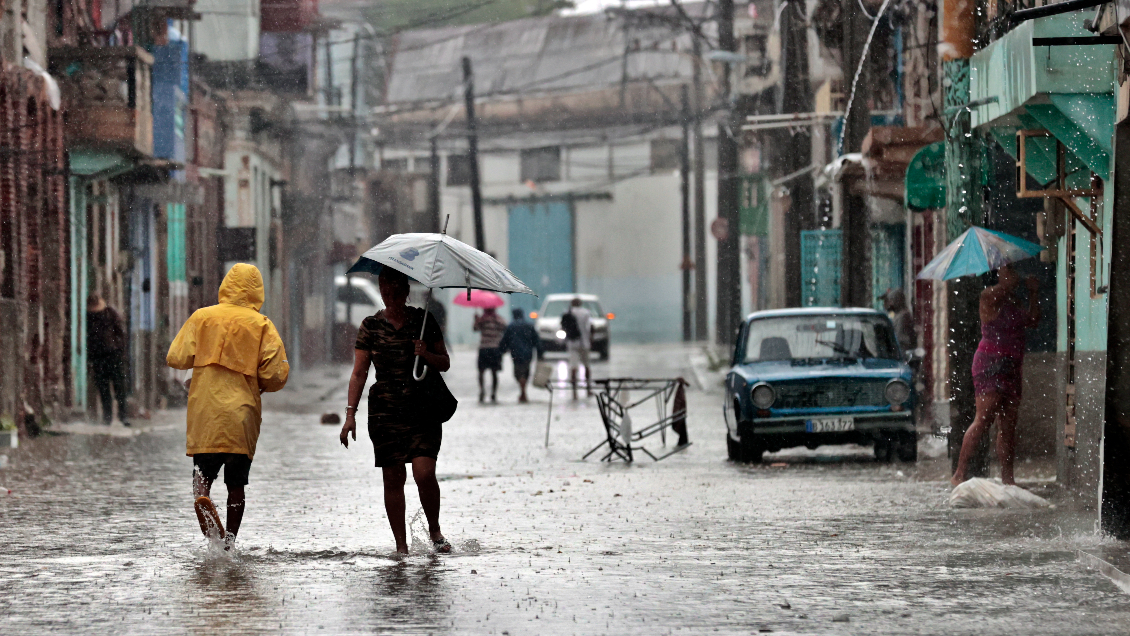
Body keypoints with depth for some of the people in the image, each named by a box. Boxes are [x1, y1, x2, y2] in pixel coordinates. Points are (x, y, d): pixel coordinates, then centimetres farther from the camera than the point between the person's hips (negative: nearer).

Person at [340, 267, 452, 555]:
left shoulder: (424, 320, 6)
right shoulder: (371, 326, 5)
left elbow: (445, 363, 10)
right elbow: (359, 373, 5)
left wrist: (427, 355, -12)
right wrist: (351, 413, -3)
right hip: (385, 410, 1)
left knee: (424, 472, -14)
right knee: (393, 478, 0)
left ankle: (435, 530, 9)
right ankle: (401, 545, 8)